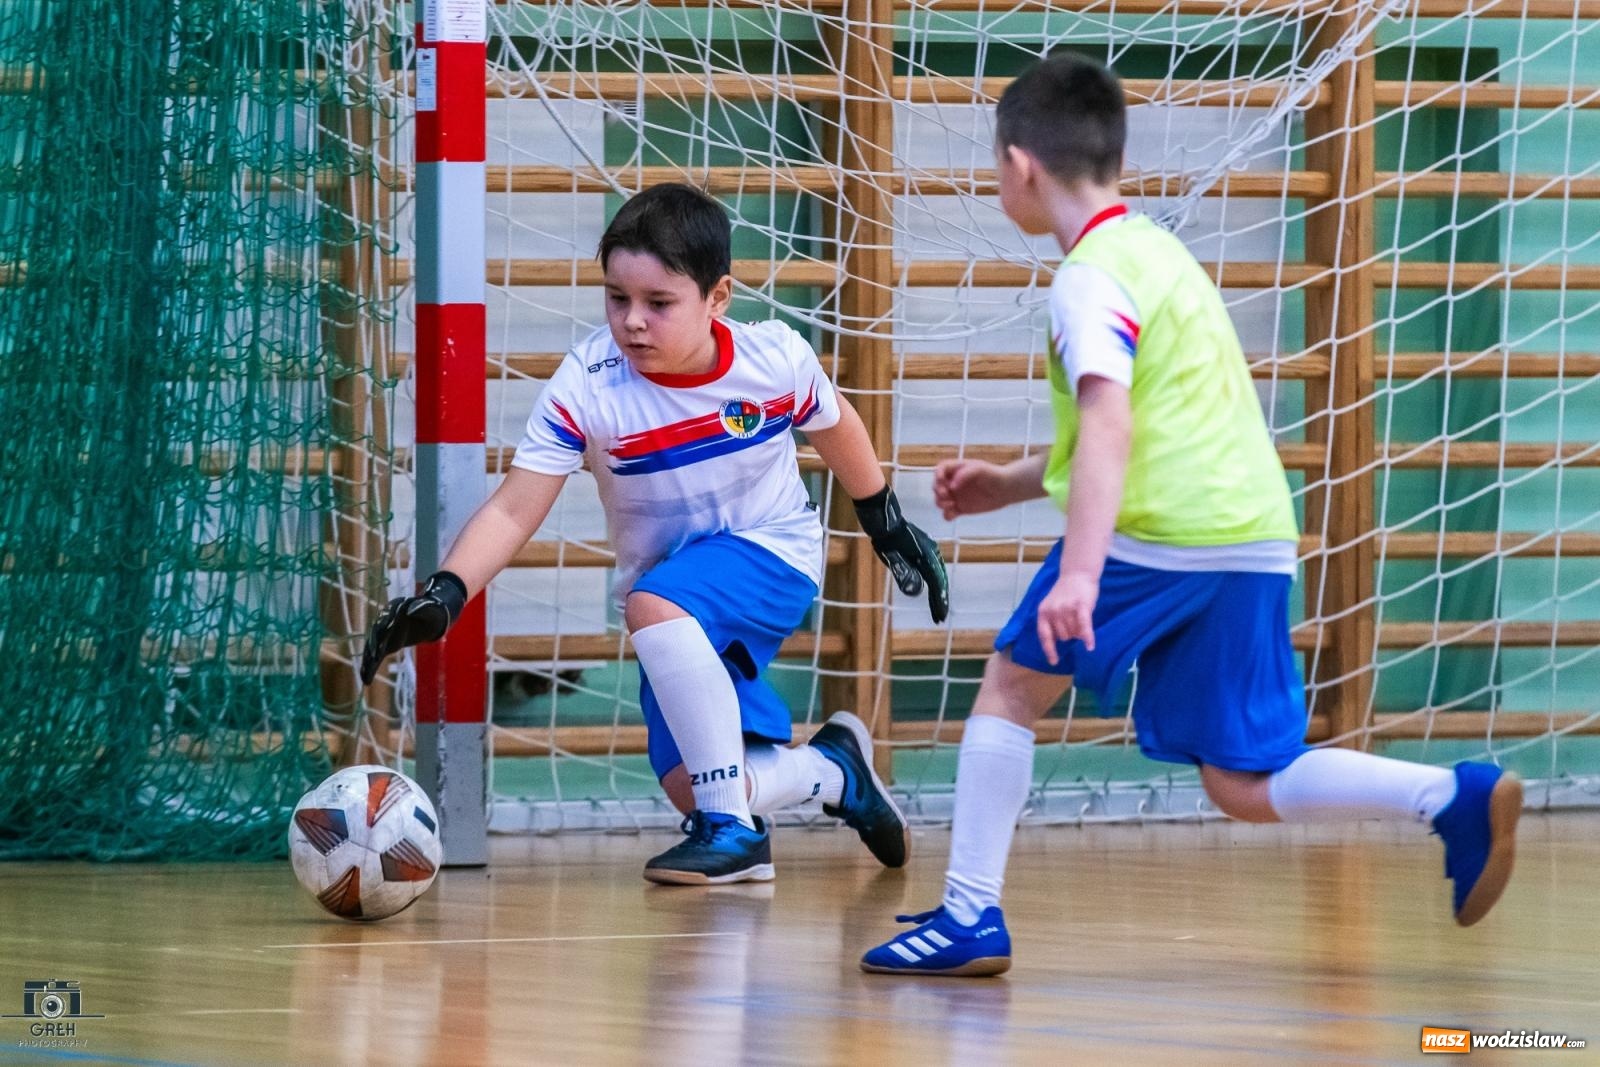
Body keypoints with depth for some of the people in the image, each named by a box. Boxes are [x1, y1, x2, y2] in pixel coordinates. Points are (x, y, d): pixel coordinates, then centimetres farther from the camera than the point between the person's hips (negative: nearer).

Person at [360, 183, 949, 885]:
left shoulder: (776, 359, -17)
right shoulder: (585, 389, -20)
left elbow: (834, 427, 6)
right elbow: (513, 511, -23)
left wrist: (887, 525, 19)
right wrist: (444, 594, -39)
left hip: (773, 552, -3)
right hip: (682, 618, 3)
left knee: (654, 604, -34)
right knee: (691, 788, -11)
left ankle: (733, 828, -25)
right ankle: (835, 769, 22)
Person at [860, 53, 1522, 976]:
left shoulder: (1092, 277, -6)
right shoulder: (1154, 250, 23)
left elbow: (1108, 422, -21)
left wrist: (1078, 572, -31)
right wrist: (1016, 482, 37)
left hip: (1157, 536, -8)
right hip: (1254, 538, 8)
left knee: (1013, 684, 7)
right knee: (1246, 787, 6)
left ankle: (972, 913, 3)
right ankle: (1456, 797, -13)